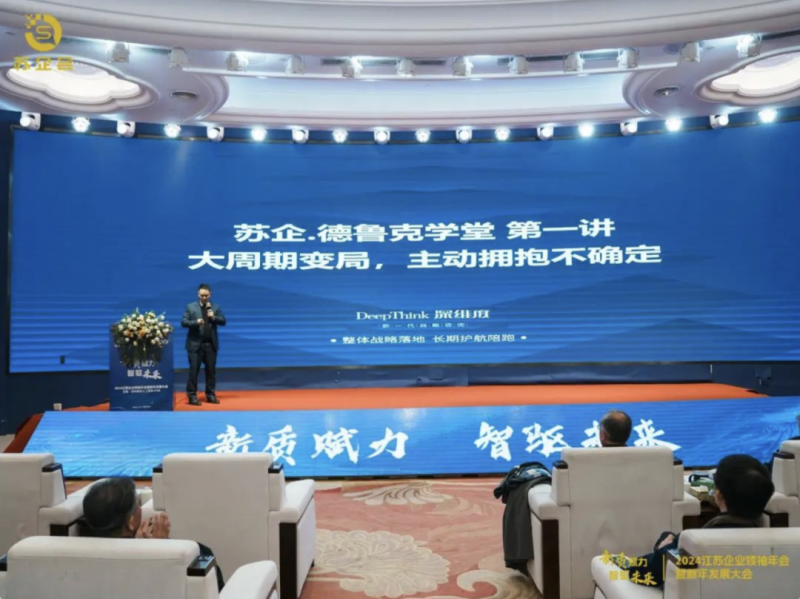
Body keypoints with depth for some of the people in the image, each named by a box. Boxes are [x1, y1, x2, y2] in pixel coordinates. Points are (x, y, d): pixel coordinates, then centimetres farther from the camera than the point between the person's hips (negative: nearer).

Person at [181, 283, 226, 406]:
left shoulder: (216, 307, 9)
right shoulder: (190, 307, 3)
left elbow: (223, 322, 5)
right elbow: (183, 322, -3)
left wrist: (214, 317, -13)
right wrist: (195, 322, -20)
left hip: (211, 344, 3)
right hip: (195, 344, -2)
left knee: (211, 370, 7)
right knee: (194, 370, -2)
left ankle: (210, 395, 16)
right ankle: (192, 396, 4)